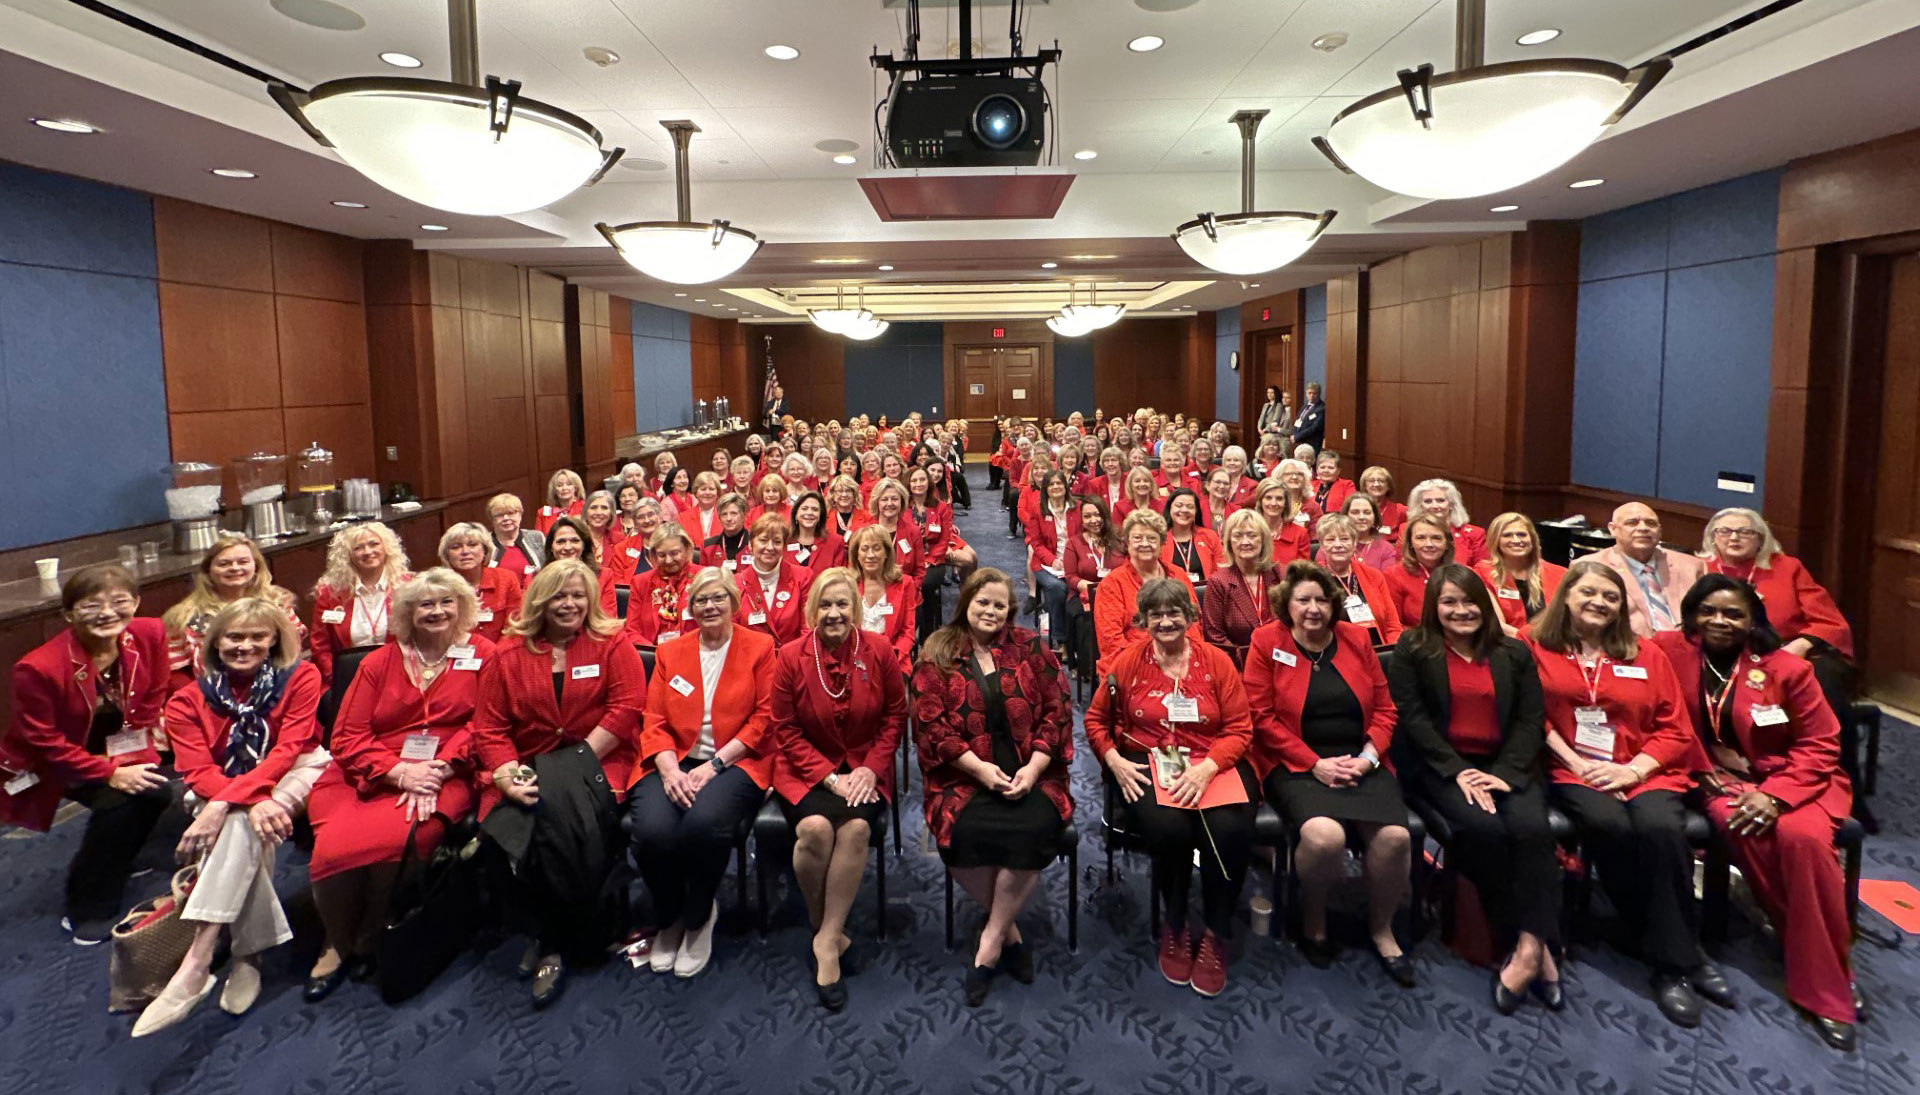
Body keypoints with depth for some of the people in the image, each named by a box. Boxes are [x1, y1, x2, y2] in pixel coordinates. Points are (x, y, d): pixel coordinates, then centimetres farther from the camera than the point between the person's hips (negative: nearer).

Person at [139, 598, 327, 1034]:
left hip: (295, 774, -2)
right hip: (222, 787, 3)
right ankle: (248, 955, -26)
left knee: (240, 825, -33)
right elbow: (199, 771, -13)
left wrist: (223, 805, -30)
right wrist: (256, 802, -34)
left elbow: (287, 749, -17)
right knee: (245, 827, -33)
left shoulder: (301, 678, -10)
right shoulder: (189, 700, -4)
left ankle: (196, 964, -38)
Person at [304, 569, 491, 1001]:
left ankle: (371, 941, -3)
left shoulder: (482, 654, 7)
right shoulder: (380, 662, 14)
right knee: (336, 845, -25)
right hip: (369, 776, 3)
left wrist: (438, 769, -15)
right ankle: (337, 944, 3)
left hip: (442, 776, -3)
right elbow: (347, 736, 6)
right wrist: (398, 771, -11)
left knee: (393, 840, -31)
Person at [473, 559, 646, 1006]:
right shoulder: (508, 654, 13)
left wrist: (579, 758, -12)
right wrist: (507, 773, -11)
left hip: (594, 763, -2)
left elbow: (627, 707, -5)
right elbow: (488, 727, 8)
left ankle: (553, 942, -13)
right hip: (528, 767, 3)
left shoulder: (612, 644, 6)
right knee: (506, 827, -28)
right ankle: (554, 939, -8)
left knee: (560, 807, -34)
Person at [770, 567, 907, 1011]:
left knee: (856, 826, -31)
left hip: (865, 768, 1)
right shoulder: (791, 657, -5)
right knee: (815, 827, -31)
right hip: (806, 770, -1)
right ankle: (821, 926, -5)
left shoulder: (880, 653, -2)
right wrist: (830, 777, -13)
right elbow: (786, 731, -3)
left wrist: (870, 768, -8)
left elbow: (895, 717, 6)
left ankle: (828, 940, -18)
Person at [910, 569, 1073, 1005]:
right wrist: (980, 768, -13)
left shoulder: (1031, 649, 10)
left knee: (1033, 829, -30)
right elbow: (932, 724, -2)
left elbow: (1057, 712, 5)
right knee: (965, 832, -30)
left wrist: (1033, 767, -9)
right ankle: (1009, 931, -4)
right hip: (964, 774, 0)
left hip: (1029, 774, 1)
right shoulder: (936, 655, 6)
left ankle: (990, 943, -11)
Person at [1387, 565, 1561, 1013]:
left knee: (1532, 827, -28)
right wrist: (1458, 771, -15)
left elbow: (1531, 720, 5)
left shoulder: (1514, 653, 13)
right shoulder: (1412, 649, 5)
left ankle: (1528, 947, -26)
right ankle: (1534, 949, -18)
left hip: (1507, 766, 3)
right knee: (1482, 827, -30)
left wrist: (1504, 773, -12)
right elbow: (1412, 717, -5)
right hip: (1441, 766, -2)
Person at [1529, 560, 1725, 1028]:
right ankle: (1680, 958, -18)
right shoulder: (1538, 650, 5)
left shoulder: (1647, 655, 13)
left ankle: (1674, 961, -16)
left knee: (1661, 828, -31)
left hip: (1644, 771, 2)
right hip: (1573, 772, -2)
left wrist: (1633, 769, -7)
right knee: (1610, 826, -33)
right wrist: (1575, 763, -12)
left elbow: (1675, 729, 9)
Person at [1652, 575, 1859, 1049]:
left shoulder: (1787, 668, -6)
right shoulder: (1670, 651, -5)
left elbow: (1819, 745, -3)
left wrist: (1774, 795, -19)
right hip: (1723, 779, 0)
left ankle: (1826, 988, -15)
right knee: (1740, 828, -34)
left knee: (1801, 836, -33)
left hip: (1793, 780, 0)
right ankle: (1820, 968, -17)